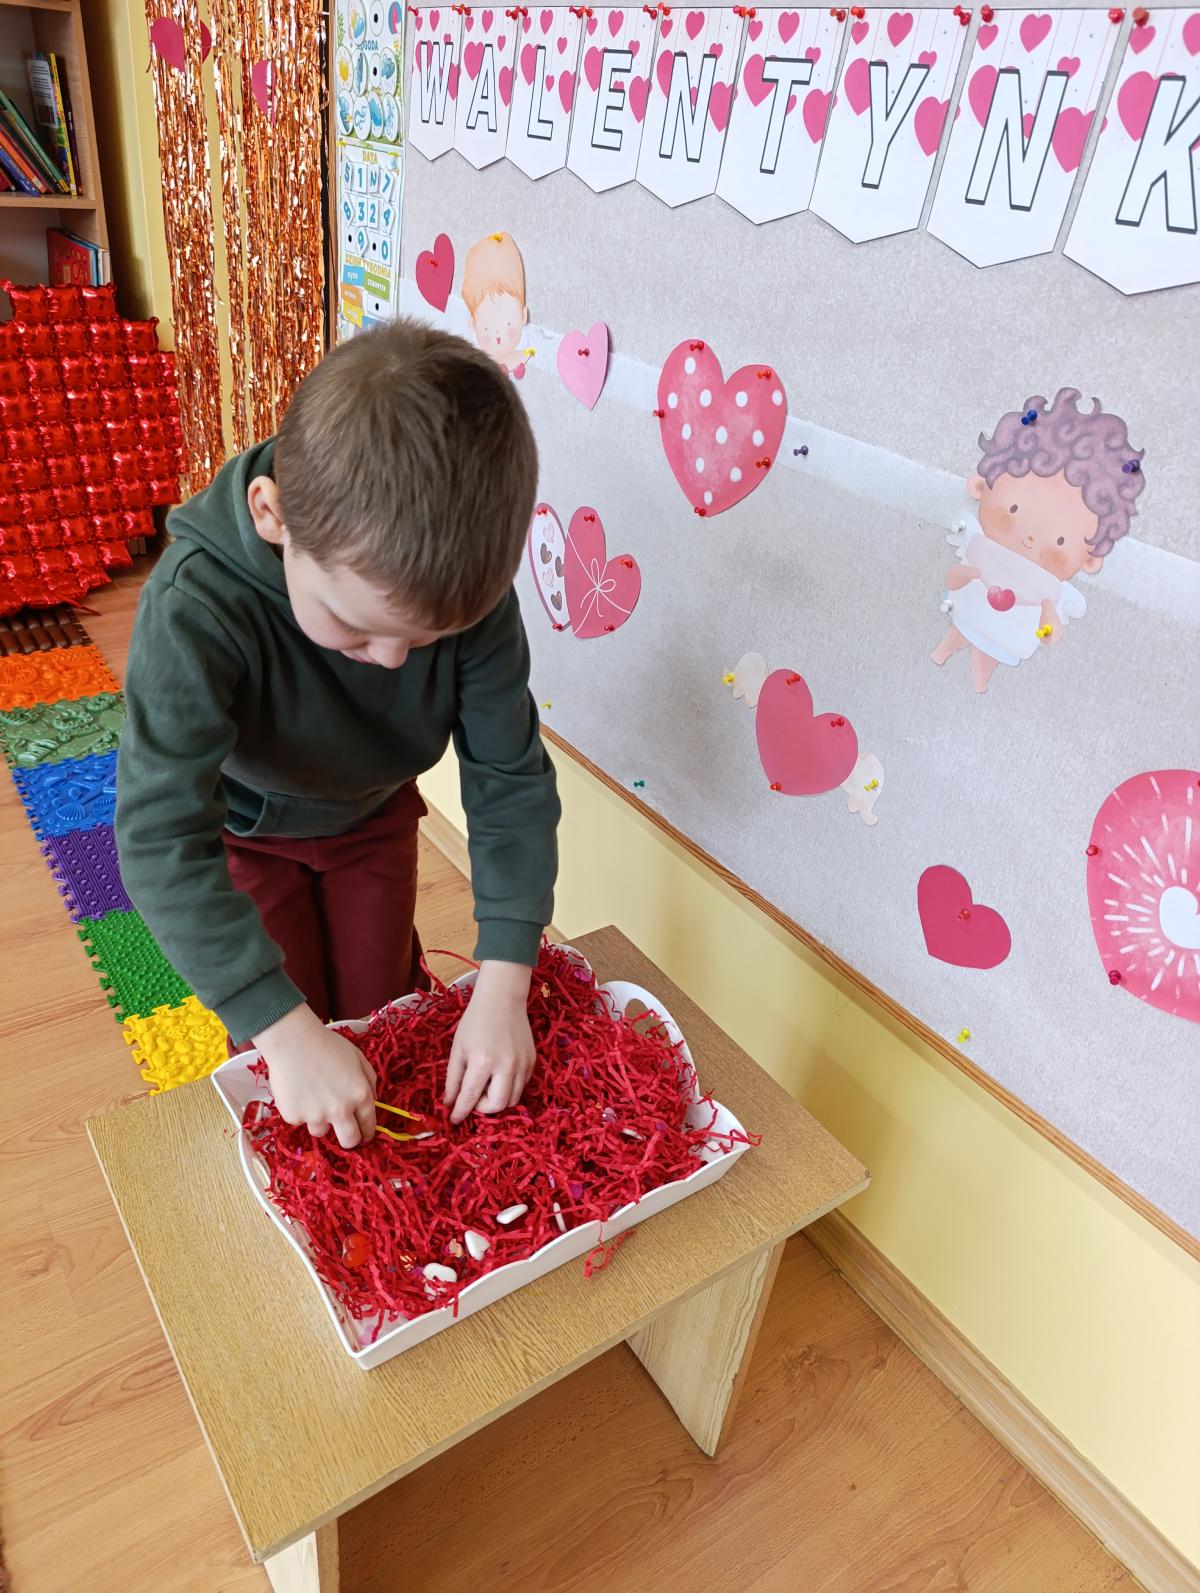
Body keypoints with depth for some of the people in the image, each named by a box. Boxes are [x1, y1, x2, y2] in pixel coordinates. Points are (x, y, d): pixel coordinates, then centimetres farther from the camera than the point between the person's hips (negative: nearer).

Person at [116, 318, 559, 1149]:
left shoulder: (469, 588, -33)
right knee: (288, 1032, 7)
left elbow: (513, 780, -28)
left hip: (373, 814, 3)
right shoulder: (198, 606, -42)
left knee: (383, 1013, 15)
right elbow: (163, 839, -44)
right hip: (240, 826, -2)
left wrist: (504, 987, -35)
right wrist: (286, 1032, -49)